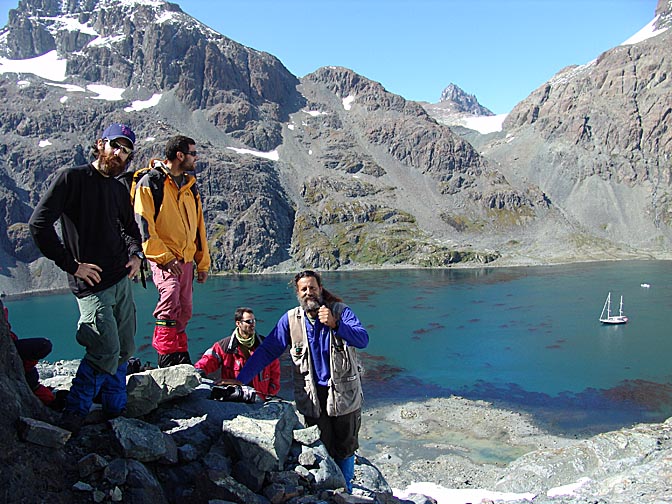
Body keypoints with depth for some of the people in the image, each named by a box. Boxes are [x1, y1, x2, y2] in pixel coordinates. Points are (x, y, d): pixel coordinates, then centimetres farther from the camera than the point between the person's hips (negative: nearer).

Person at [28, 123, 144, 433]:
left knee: (124, 350, 10)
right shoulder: (71, 178, -9)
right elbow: (38, 224, -15)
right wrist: (72, 264, -14)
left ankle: (116, 412, 26)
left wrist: (136, 254, 7)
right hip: (91, 284, -7)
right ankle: (73, 416, 9)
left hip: (122, 280, 7)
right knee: (106, 353, -11)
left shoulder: (119, 190, 13)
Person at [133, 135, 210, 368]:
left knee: (184, 309, 9)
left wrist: (203, 262, 19)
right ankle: (168, 355, -17)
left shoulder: (190, 187, 18)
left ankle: (179, 353, 23)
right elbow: (143, 224, -12)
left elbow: (198, 226, 22)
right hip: (163, 256, -7)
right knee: (170, 297, -24)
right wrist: (164, 257, -18)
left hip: (186, 258, 7)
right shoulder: (150, 182, -4)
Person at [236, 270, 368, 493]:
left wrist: (335, 325, -37)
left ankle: (345, 491, 32)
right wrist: (240, 380, -8)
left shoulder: (340, 311, -8)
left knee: (345, 447, 13)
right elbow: (267, 350, -2)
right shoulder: (291, 319, -2)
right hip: (313, 397, 1)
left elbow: (363, 339, -22)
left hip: (344, 392, 0)